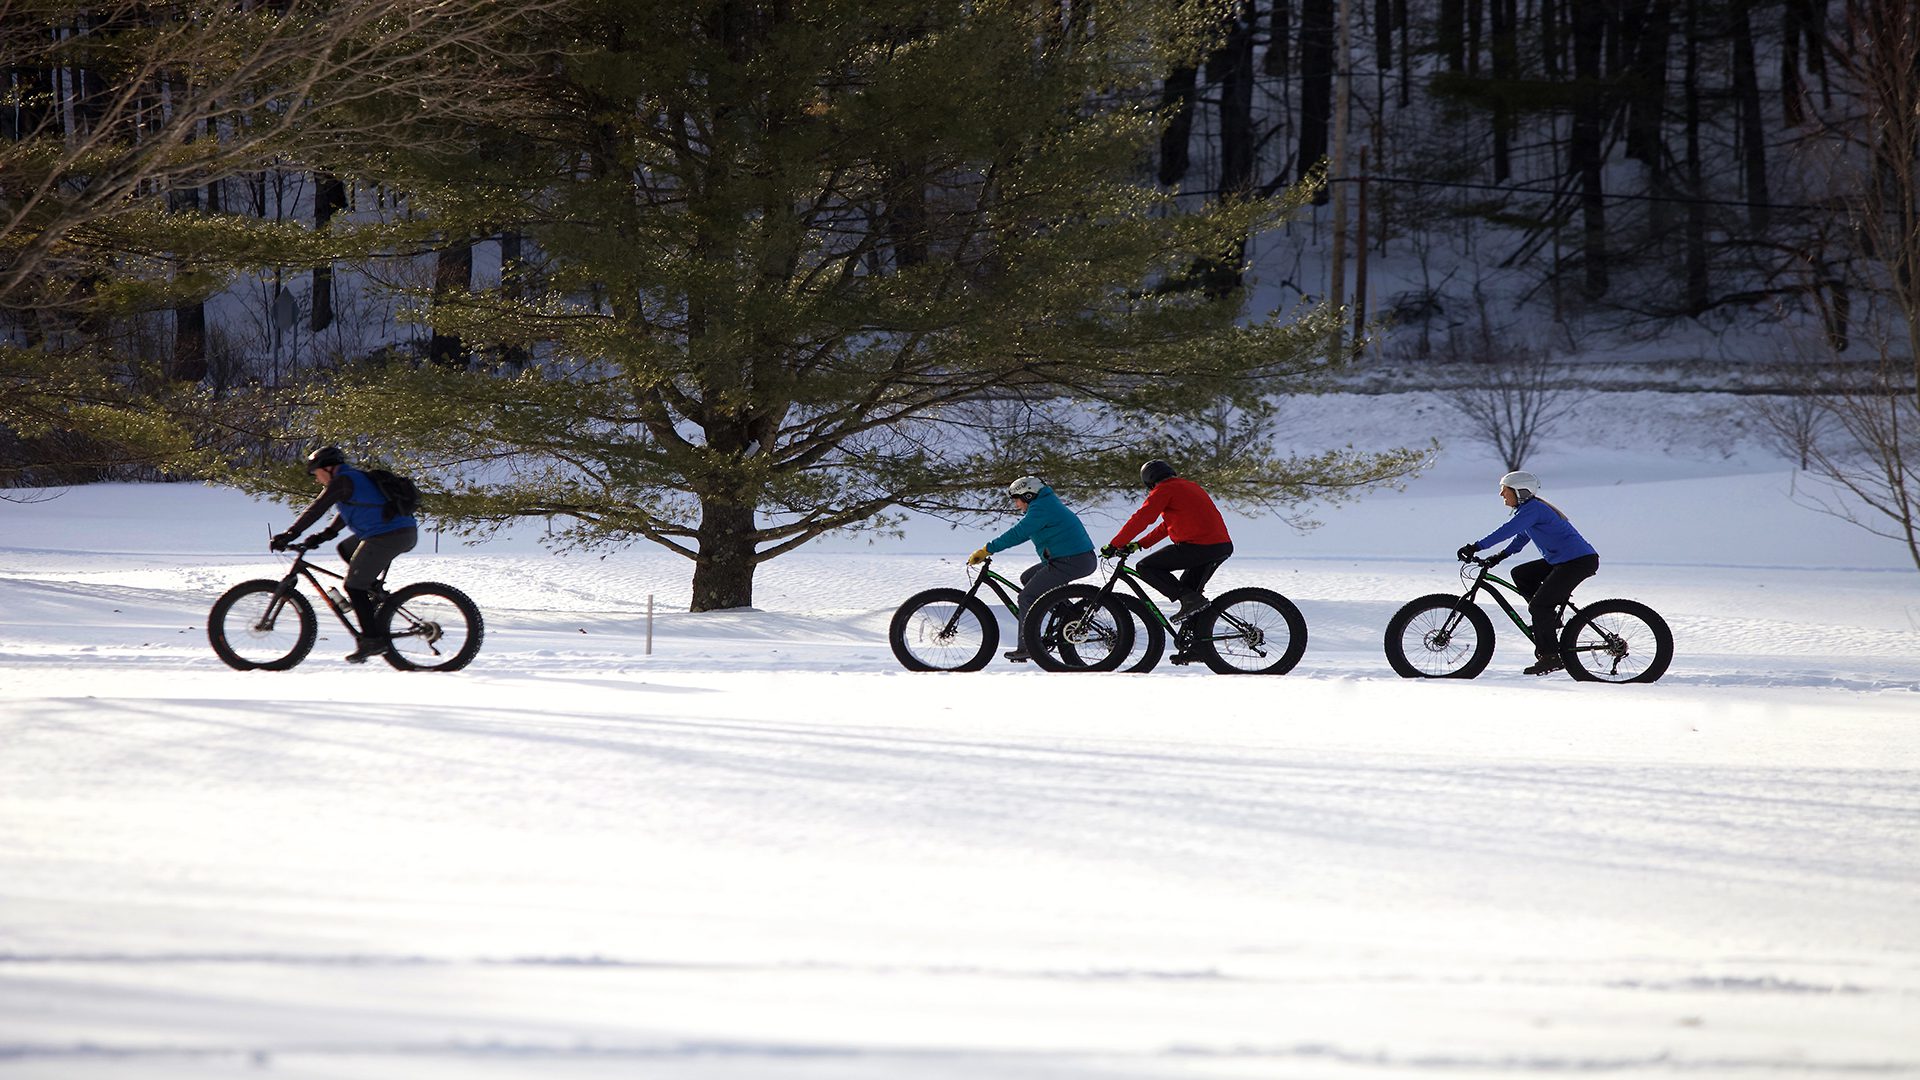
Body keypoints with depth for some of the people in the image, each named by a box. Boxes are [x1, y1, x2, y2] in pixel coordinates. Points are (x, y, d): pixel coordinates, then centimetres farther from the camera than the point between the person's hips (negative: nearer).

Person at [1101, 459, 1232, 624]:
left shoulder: (1164, 490, -1)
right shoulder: (1190, 487, 27)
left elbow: (1140, 519, -7)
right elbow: (1167, 526, 31)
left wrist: (1114, 545, 0)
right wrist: (1139, 545, 30)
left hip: (1198, 547, -9)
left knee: (1145, 568, 0)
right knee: (1189, 588, 27)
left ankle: (1189, 598, -12)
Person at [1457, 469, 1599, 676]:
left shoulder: (1533, 509, -17)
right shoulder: (1529, 508, 13)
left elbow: (1507, 531, -27)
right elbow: (1521, 538, 22)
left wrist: (1475, 547, -28)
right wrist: (1499, 557, 10)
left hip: (1579, 562, -10)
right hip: (1562, 560, 10)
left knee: (1538, 606, -12)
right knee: (1520, 574, 13)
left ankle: (1550, 657, -7)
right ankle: (1551, 617, 12)